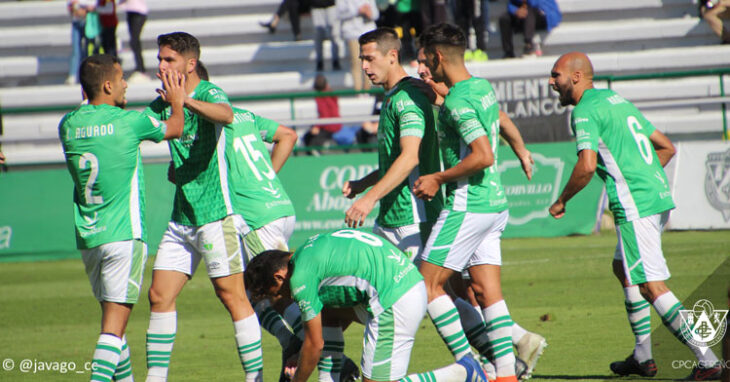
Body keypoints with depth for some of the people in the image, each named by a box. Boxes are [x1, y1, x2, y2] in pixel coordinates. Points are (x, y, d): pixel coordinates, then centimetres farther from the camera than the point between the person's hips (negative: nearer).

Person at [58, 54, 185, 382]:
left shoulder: (68, 125, 3)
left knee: (112, 316, 18)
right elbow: (175, 128, 9)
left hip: (87, 238, 6)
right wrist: (177, 100, 27)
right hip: (123, 233, -6)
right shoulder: (129, 122, -9)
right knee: (114, 322, -10)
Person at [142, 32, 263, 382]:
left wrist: (186, 100, -52)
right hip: (181, 218, 8)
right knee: (159, 295, 4)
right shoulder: (163, 104, 12)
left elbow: (225, 115, -34)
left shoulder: (210, 94, -12)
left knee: (232, 296, -6)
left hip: (215, 213, -8)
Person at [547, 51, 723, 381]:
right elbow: (667, 147, 23)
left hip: (634, 205, -10)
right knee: (623, 268, 24)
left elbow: (587, 165, -21)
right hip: (660, 197, 10)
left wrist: (561, 201, -7)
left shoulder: (585, 112, -8)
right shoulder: (618, 101, 20)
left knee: (652, 287, -9)